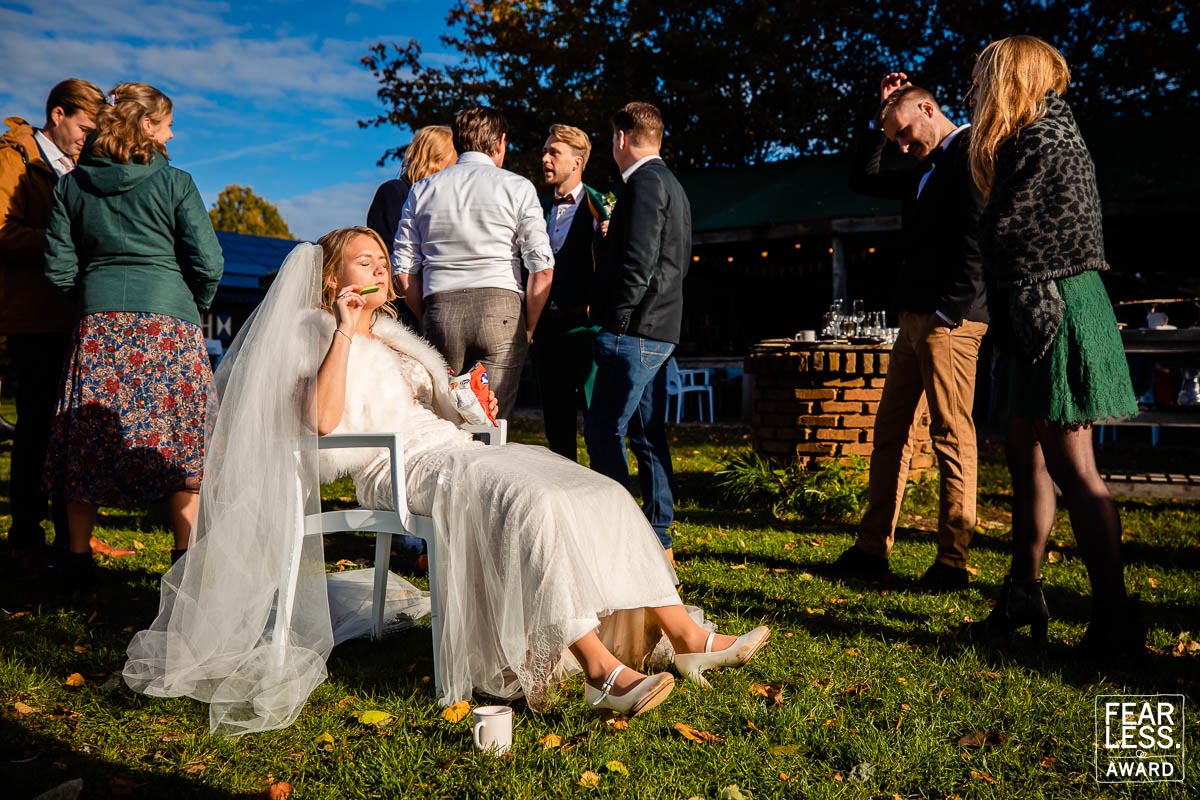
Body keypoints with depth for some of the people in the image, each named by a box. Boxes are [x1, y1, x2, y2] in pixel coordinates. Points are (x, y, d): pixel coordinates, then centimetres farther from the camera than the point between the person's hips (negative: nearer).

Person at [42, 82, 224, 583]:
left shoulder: (72, 185, 10)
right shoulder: (174, 182, 0)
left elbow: (59, 267, 7)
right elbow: (207, 262, -6)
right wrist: (196, 308, 12)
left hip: (97, 323, 3)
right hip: (168, 320, -3)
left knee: (88, 439, 9)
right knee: (180, 440, 3)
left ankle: (78, 560, 14)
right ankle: (186, 557, 5)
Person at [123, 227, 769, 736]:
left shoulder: (389, 335, 28)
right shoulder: (319, 332, 5)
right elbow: (324, 421, -15)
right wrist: (346, 333, -13)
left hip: (449, 448, 8)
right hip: (400, 466, -8)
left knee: (598, 495, -9)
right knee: (535, 502, -34)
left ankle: (687, 638, -11)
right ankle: (601, 671, -39)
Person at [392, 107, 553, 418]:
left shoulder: (423, 190, 15)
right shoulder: (517, 187, 6)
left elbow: (404, 270, 10)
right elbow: (543, 269, -2)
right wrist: (528, 328, 7)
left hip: (440, 310, 3)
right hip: (501, 308, -2)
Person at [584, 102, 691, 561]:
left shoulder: (645, 183, -11)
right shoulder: (670, 184, 21)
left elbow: (638, 261, -20)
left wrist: (616, 320, -15)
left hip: (635, 331, -10)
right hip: (658, 331, 10)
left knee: (602, 431, -7)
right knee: (647, 435, 12)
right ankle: (658, 540, 17)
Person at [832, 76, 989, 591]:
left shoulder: (971, 150, -7)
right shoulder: (925, 169, 20)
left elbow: (977, 235, -16)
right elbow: (862, 179, 30)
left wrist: (950, 311, -17)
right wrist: (879, 119, 20)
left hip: (949, 320, -10)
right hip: (915, 318, 10)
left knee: (952, 436, -5)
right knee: (890, 431, 10)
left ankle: (952, 563, 3)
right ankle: (873, 549, 18)